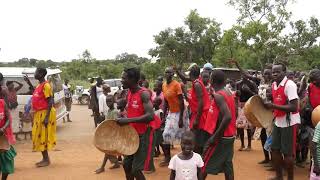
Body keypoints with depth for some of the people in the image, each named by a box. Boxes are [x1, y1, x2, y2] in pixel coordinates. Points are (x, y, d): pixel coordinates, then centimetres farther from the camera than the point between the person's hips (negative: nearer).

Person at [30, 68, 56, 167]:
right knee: (39, 136, 12)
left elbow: (50, 101, -19)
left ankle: (46, 160, 3)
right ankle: (45, 158, 20)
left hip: (44, 113, -10)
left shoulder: (46, 85, -15)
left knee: (43, 136, -5)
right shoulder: (39, 85, 14)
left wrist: (47, 117, -23)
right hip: (39, 114, 10)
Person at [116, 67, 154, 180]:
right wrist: (123, 120, 2)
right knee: (126, 165, 17)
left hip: (142, 135, -8)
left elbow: (150, 116, -30)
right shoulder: (129, 93, 6)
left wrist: (128, 120, -31)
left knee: (136, 170, -6)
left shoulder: (144, 94, -20)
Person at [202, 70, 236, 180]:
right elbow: (233, 115, 15)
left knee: (204, 163, 2)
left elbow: (228, 117, -28)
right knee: (227, 164, 12)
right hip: (230, 135, 8)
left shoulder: (218, 95, -19)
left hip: (220, 137, -8)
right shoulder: (229, 93, 8)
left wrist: (215, 136, -25)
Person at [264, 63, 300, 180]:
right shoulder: (274, 84, 6)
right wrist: (270, 106, 1)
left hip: (289, 122, -8)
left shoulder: (290, 85, -20)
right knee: (274, 149, 13)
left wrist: (273, 106, -27)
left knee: (287, 152, 0)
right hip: (278, 121, 8)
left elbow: (294, 107, -26)